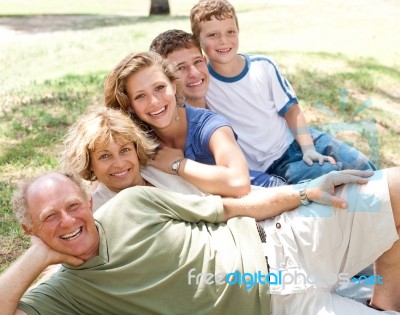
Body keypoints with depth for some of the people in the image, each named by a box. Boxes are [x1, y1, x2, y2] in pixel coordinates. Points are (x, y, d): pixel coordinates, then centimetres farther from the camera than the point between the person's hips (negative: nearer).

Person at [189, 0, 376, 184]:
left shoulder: (263, 66, -5)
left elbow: (291, 109, 0)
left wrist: (308, 148, -9)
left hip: (296, 138, 4)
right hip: (270, 165, -4)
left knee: (362, 166, -1)